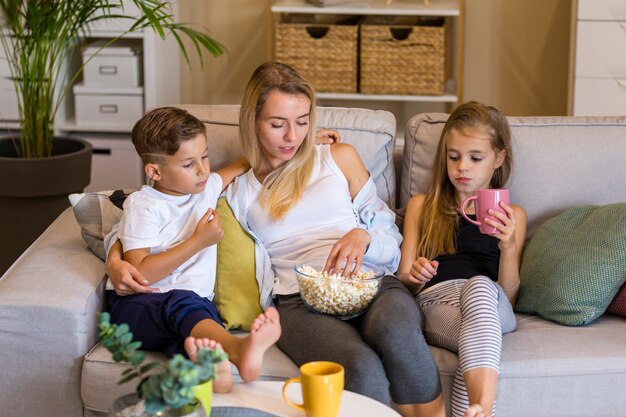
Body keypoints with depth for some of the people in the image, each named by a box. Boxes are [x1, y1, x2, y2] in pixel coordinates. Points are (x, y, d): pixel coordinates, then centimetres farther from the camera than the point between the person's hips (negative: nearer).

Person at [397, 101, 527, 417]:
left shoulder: (511, 215, 23)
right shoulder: (422, 206, 28)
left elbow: (509, 296, 13)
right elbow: (404, 281, 22)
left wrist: (508, 245, -5)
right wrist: (414, 276, -4)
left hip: (494, 307, 0)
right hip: (435, 300, 1)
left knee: (479, 285, -41)